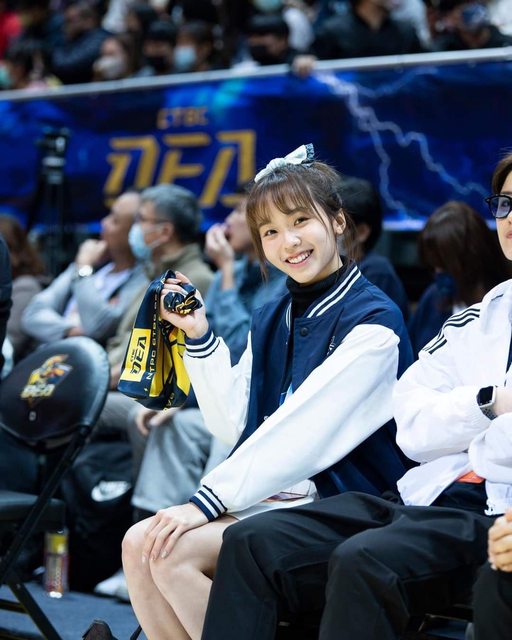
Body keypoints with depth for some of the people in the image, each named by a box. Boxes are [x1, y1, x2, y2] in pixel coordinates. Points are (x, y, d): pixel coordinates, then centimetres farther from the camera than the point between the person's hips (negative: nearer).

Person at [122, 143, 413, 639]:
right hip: (270, 494, 7)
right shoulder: (270, 320, 13)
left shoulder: (372, 323, -12)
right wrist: (198, 336, 1)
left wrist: (206, 501, -22)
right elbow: (233, 425, 11)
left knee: (172, 551, -23)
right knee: (140, 544, -14)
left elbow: (302, 431, -20)